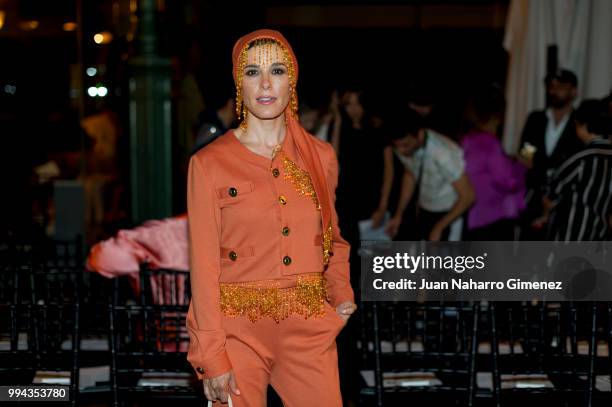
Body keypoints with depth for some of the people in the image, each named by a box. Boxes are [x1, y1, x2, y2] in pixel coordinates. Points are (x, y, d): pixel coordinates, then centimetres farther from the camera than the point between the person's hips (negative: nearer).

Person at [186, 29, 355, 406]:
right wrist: (212, 357, -10)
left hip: (311, 327, 3)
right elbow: (204, 265, -6)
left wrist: (341, 293, 4)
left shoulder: (322, 156, 6)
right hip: (239, 328, -2)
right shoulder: (209, 163, -4)